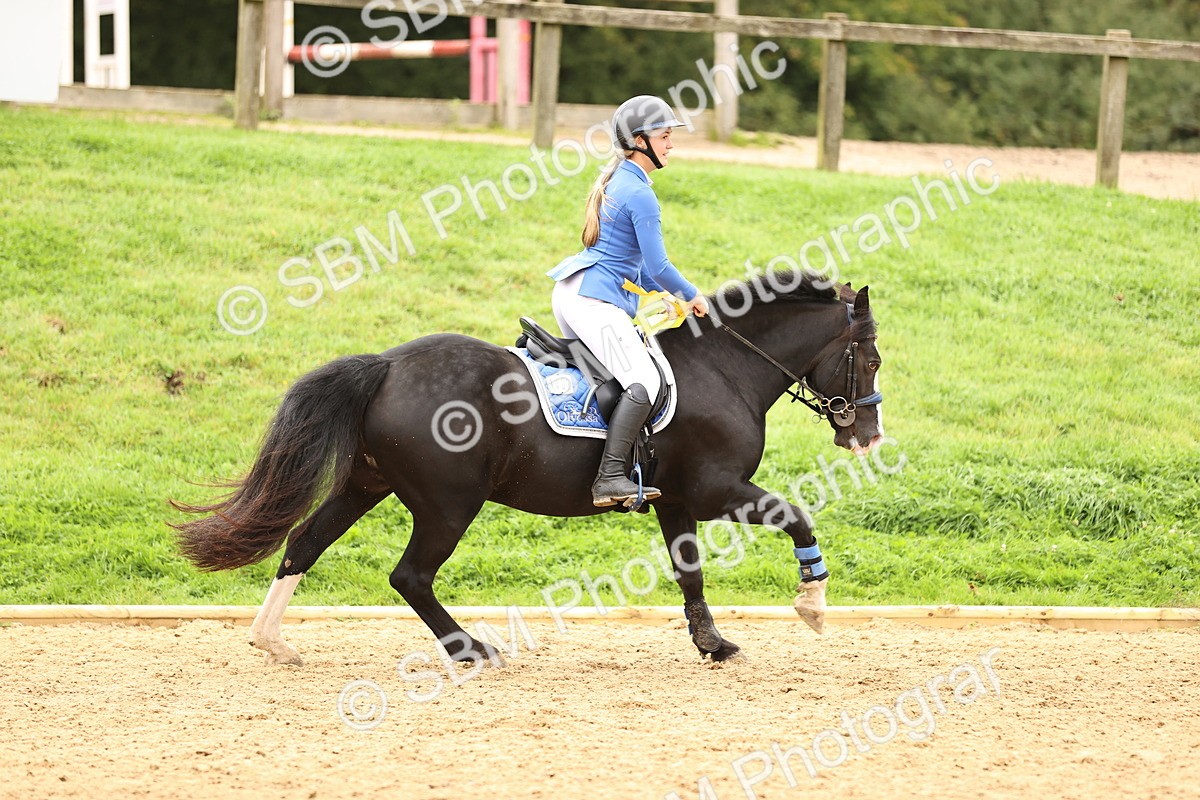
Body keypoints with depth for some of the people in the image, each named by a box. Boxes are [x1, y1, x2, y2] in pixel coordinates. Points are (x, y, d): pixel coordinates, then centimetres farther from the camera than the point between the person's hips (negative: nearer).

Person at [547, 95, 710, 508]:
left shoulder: (614, 181, 18)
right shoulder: (640, 195, -13)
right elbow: (657, 267, -13)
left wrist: (671, 297, 23)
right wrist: (692, 296, 3)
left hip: (569, 292, 11)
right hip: (596, 300, -11)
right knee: (645, 382, -21)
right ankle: (610, 478, -31)